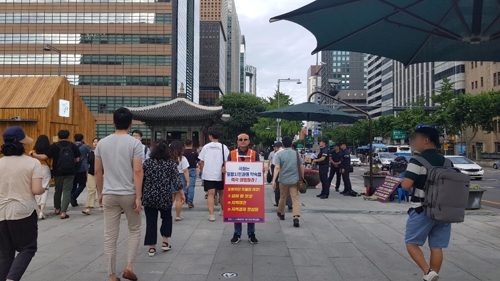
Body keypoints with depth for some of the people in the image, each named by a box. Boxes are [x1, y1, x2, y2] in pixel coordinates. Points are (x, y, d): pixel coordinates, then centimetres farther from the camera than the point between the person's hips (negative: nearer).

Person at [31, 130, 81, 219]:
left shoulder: (54, 146, -5)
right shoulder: (73, 146, -3)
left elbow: (45, 157, -9)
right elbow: (77, 159, -2)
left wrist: (33, 154, 3)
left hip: (58, 172, 1)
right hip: (70, 173, -1)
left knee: (58, 190, 19)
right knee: (67, 191, 1)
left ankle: (57, 209, 36)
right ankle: (63, 212, -8)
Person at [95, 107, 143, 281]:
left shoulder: (102, 143, 5)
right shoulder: (135, 143, -8)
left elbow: (97, 171, 8)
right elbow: (137, 171, -14)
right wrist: (138, 197, -11)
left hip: (109, 195, 3)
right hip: (129, 194, -3)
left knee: (110, 236, 8)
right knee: (135, 230, 18)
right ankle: (129, 267, 10)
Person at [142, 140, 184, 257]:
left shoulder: (147, 163, 1)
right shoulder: (171, 163, -4)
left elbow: (141, 180, 4)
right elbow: (176, 181, -7)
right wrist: (182, 193, 2)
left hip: (149, 197, 1)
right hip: (165, 197, -1)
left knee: (151, 221, 7)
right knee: (167, 218, 21)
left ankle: (152, 247, 9)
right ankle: (165, 242, 17)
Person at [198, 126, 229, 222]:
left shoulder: (206, 147, 0)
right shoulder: (223, 147, -4)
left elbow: (201, 161, 2)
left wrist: (202, 171, 16)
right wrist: (225, 169, 5)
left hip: (208, 175, 0)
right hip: (220, 174, 0)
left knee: (211, 194, -2)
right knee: (221, 193, 18)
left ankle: (211, 215, -11)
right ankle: (223, 211, 34)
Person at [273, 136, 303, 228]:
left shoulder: (280, 154, -4)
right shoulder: (296, 154, 3)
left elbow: (277, 168, -14)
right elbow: (301, 167, 4)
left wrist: (274, 180, -17)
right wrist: (302, 179, 15)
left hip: (283, 180, 0)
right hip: (294, 180, 0)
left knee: (282, 197, 19)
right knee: (295, 199, -3)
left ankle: (281, 214, 38)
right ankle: (296, 217, -20)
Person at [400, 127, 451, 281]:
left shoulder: (417, 161, -13)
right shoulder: (446, 161, 8)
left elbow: (406, 185, -20)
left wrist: (404, 178, 0)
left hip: (422, 210, -6)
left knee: (411, 242, 7)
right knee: (436, 247, 11)